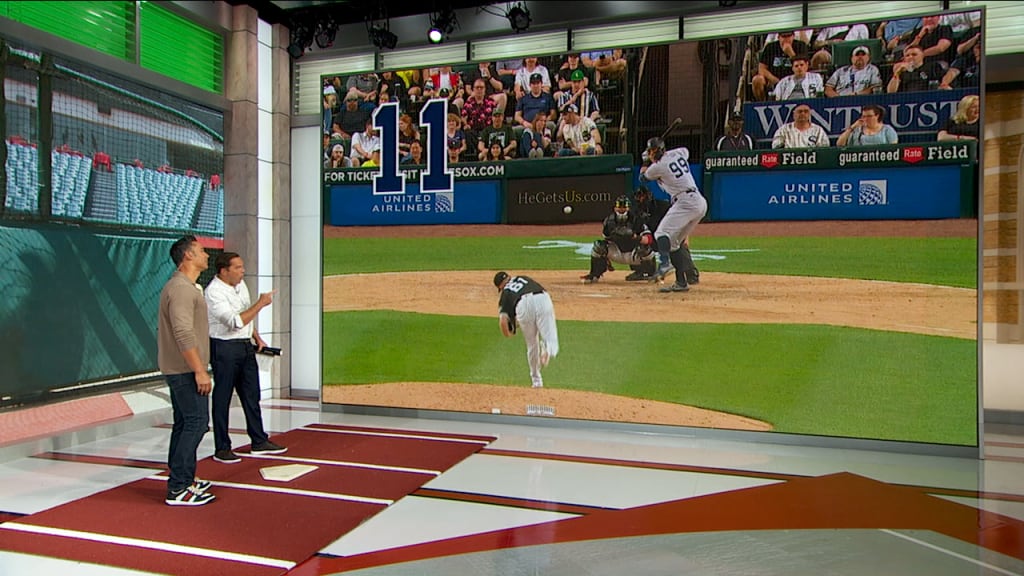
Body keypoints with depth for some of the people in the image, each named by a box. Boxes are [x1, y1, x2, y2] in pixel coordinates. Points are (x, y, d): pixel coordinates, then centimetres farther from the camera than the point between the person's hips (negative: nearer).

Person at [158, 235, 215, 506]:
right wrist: (199, 371, -24)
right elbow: (184, 334, -25)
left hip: (179, 369, 11)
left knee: (183, 423, 15)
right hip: (186, 369, -11)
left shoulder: (184, 286, 17)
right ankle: (179, 488, -5)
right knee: (196, 422, -9)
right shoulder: (182, 288, -17)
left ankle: (181, 479, 23)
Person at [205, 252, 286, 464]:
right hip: (224, 348, -8)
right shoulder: (214, 292, -18)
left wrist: (257, 338, 13)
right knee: (222, 399, 2)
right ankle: (222, 449, 12)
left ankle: (259, 442, 23)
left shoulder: (240, 284, 8)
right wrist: (260, 304, -24)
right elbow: (236, 322, -26)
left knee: (252, 395, 13)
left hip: (246, 346, 8)